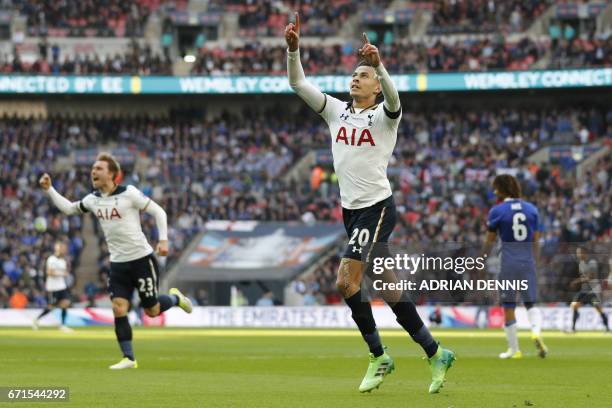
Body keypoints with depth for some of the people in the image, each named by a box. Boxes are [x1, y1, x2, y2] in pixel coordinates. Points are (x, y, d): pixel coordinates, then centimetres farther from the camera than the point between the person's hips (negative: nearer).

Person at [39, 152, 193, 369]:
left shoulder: (129, 194, -13)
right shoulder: (93, 200, 5)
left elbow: (158, 211, -8)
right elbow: (68, 208, 20)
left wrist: (163, 240, -16)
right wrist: (49, 189, 9)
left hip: (142, 259, -5)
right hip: (118, 264, 5)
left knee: (152, 311, 2)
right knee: (119, 309, -8)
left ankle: (175, 298, 34)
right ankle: (128, 358, -3)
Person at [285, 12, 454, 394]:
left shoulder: (385, 115, -4)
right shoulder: (336, 111, 10)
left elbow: (392, 95, -28)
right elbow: (299, 83, 4)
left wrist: (378, 63, -44)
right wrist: (293, 48, -11)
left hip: (378, 207, -6)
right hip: (351, 209, 6)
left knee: (346, 280, -17)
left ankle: (379, 357, -5)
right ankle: (435, 353, 15)